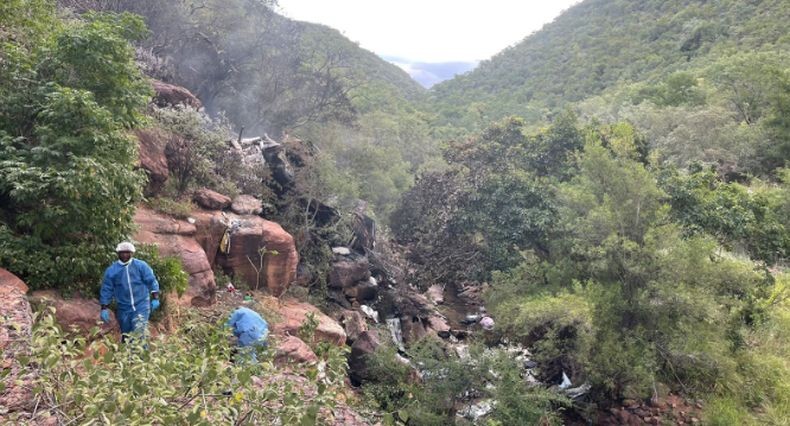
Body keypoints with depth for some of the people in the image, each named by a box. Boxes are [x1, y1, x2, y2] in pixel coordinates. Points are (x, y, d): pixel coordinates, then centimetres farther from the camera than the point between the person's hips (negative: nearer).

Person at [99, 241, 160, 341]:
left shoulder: (141, 266, -3)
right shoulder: (111, 270, 2)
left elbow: (152, 281, 1)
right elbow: (106, 290, 7)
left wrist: (155, 298, -4)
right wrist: (104, 308, 4)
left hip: (141, 305, -3)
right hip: (123, 308, 3)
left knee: (139, 332, -17)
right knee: (126, 336, 12)